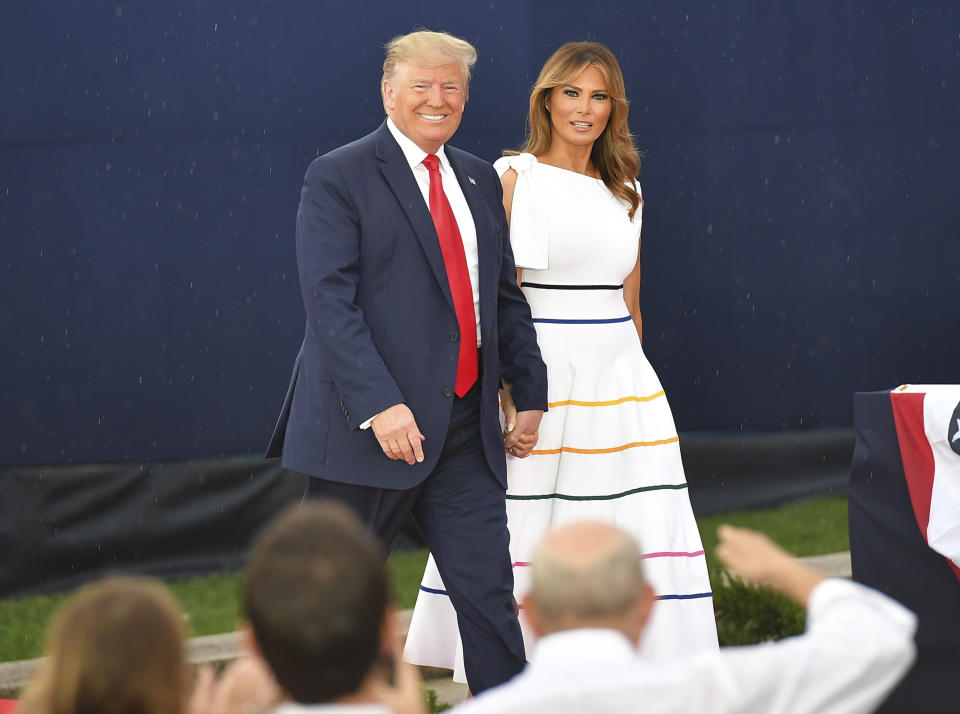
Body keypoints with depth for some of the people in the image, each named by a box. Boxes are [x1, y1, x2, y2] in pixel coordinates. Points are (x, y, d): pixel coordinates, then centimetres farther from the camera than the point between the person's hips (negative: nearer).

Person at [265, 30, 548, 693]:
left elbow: (506, 297, 22)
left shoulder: (479, 181, 15)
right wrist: (380, 404, -23)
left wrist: (531, 393, 16)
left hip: (466, 430, 5)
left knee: (490, 597, 2)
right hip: (369, 428, -5)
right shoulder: (338, 177, -5)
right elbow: (329, 301, -14)